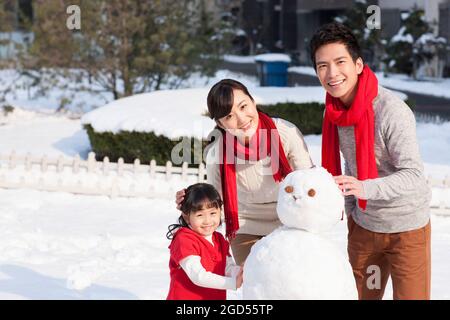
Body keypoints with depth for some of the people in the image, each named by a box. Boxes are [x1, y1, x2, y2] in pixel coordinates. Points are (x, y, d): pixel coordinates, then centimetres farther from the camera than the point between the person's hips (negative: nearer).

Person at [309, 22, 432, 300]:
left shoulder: (392, 110, -26)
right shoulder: (336, 110, -3)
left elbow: (414, 175, -29)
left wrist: (365, 188, -42)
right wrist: (351, 206, 8)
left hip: (406, 226, -6)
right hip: (364, 224, 6)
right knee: (360, 295, 15)